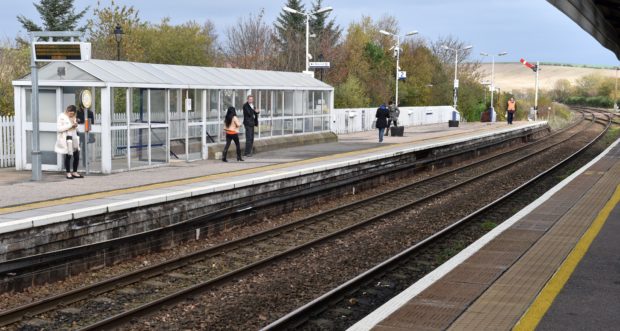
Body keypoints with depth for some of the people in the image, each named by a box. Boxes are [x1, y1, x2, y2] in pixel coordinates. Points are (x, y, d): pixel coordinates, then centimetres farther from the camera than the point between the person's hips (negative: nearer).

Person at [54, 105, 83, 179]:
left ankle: (75, 172, 17)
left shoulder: (73, 117, 15)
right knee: (68, 156, -3)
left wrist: (75, 125, 3)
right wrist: (70, 125, -20)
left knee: (76, 156, 4)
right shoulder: (61, 117, -6)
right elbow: (59, 128, -18)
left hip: (74, 139, 7)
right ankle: (68, 173, 8)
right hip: (66, 140, -7)